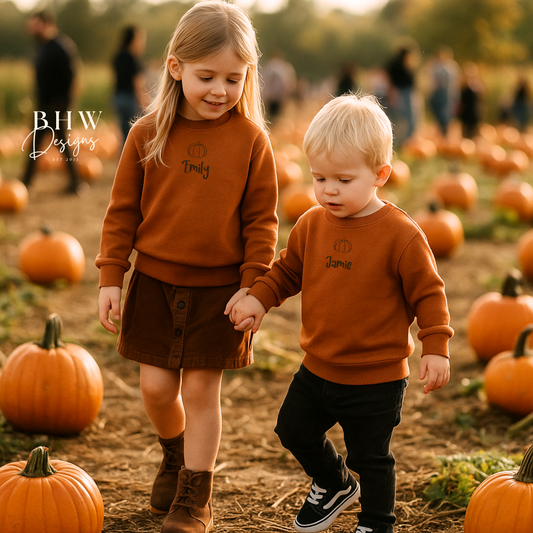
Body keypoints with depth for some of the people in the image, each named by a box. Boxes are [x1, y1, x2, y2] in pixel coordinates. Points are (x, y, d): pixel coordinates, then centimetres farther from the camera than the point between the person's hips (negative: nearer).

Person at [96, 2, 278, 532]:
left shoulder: (250, 139, -7)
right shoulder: (148, 133, -3)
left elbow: (261, 219, -3)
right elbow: (122, 211, 2)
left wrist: (252, 285, -9)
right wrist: (110, 278, 0)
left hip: (220, 288, -2)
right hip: (155, 283, 2)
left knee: (201, 390, 3)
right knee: (156, 388, 6)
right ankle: (174, 455, 38)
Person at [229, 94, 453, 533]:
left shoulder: (400, 234, -17)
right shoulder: (312, 224, -1)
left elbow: (427, 292, -11)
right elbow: (288, 270, 13)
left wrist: (436, 347, -15)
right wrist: (258, 298, -3)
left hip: (376, 380, -6)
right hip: (318, 369, 6)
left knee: (371, 457, 8)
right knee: (294, 430, 20)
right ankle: (334, 484, 47)